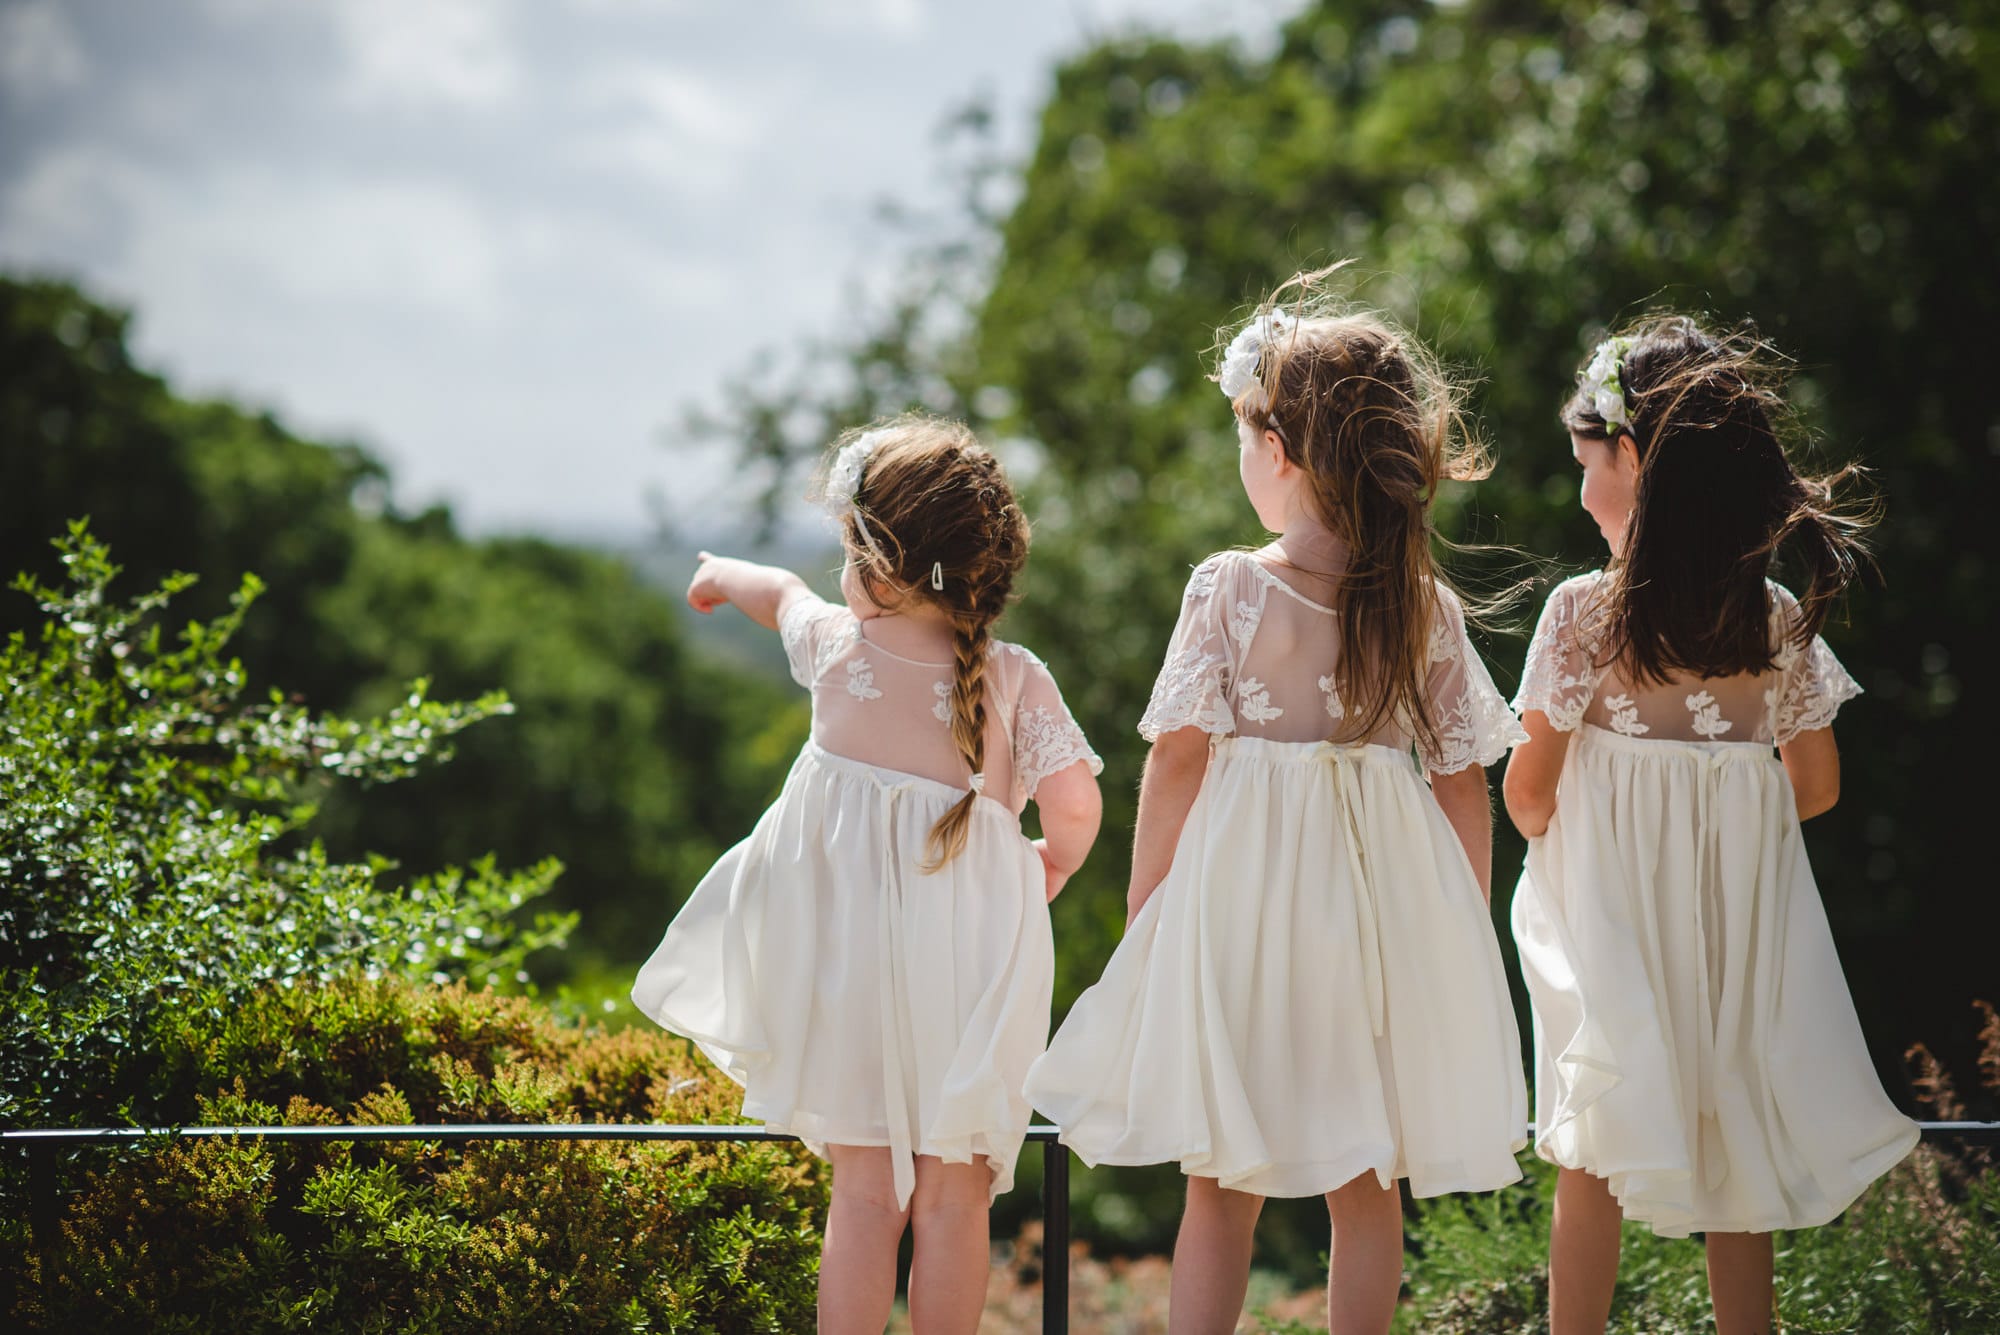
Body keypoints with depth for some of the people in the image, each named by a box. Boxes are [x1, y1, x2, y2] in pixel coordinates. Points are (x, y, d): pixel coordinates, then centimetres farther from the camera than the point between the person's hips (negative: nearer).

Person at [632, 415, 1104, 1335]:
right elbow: (1074, 809, -11)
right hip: (969, 971, -1)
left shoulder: (836, 646, -1)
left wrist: (726, 575, 45)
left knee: (863, 1192, 8)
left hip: (848, 955, 1)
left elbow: (785, 595, 21)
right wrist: (1040, 880, 12)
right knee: (953, 1199, 7)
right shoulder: (1017, 680, -7)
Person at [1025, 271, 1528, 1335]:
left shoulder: (1226, 588, -9)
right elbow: (1464, 786, 2)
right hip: (1387, 895, 2)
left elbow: (1177, 761, -8)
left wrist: (1142, 916, 1)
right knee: (1368, 1191, 12)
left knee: (1221, 1192, 8)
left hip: (1242, 890, -2)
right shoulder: (1429, 608, -1)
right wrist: (1466, 934, 12)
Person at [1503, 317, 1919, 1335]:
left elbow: (1528, 798, -8)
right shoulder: (1780, 619, -1)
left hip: (1609, 907, -3)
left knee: (1593, 1168, 4)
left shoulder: (1583, 612, -12)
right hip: (1740, 913, 4)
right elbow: (1816, 786, 6)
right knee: (1733, 1158, 14)